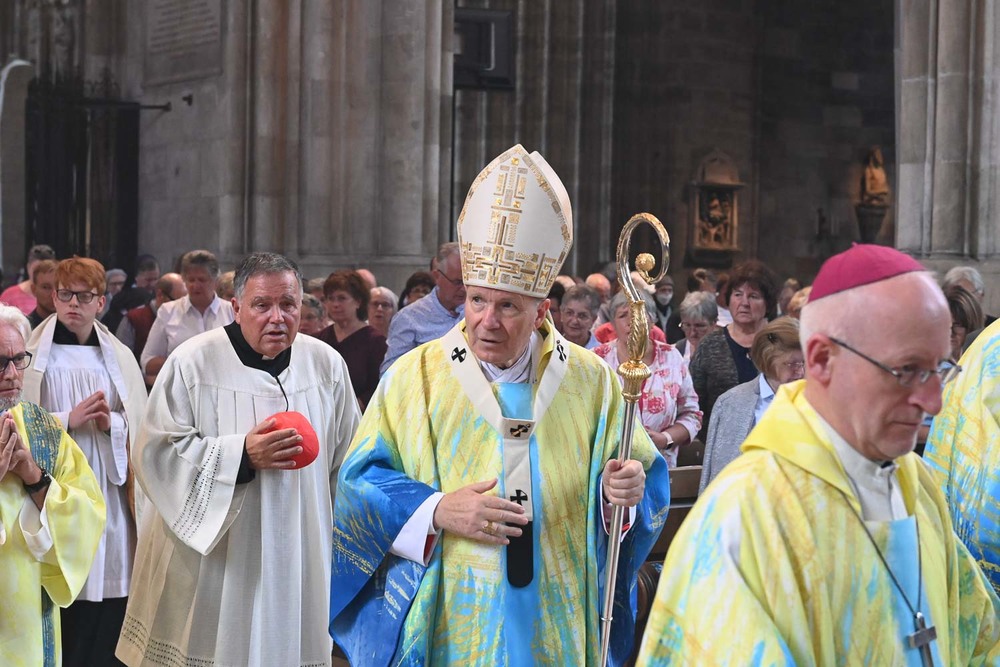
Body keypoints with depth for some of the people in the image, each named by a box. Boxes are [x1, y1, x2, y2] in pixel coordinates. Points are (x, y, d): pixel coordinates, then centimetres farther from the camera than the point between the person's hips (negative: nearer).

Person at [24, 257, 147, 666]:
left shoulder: (118, 356, 10)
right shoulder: (32, 354, 1)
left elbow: (143, 427, 10)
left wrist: (112, 422, -10)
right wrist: (68, 419, -12)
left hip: (109, 491, 3)